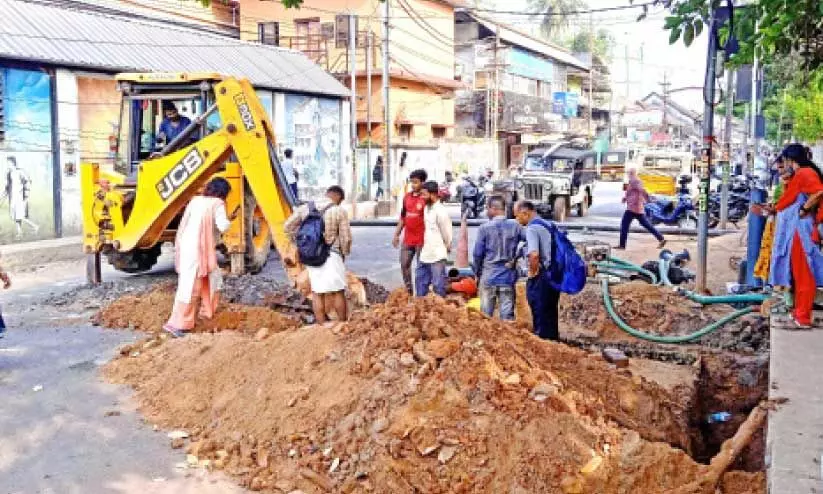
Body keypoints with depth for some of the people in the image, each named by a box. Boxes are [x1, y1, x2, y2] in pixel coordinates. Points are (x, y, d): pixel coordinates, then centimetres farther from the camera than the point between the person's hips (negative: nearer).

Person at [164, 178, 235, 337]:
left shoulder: (196, 200, 15)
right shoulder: (217, 203, -5)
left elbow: (185, 224, 15)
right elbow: (223, 227, -13)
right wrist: (230, 219, 5)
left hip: (187, 246, 8)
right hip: (199, 249, -8)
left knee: (212, 277, 22)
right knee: (190, 286, -8)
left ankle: (207, 312, 31)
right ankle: (176, 323, -9)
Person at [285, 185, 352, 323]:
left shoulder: (305, 208, 4)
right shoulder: (339, 211, -8)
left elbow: (288, 226, 4)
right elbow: (346, 238, -7)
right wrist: (344, 254, 11)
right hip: (331, 255, -4)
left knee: (317, 293, 10)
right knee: (338, 292, 8)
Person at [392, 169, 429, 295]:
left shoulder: (426, 198, -10)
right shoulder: (407, 197, 9)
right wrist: (396, 234, 14)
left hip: (421, 239, -7)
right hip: (407, 239, 7)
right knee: (404, 264, 10)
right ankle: (409, 291, 21)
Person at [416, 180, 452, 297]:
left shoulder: (440, 211, -18)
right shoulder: (426, 208, 9)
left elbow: (447, 233, -12)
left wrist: (447, 248, 0)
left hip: (437, 255, -9)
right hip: (425, 254, 9)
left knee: (438, 283, 0)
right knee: (420, 279, 18)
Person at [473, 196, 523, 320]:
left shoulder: (485, 228, -8)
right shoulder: (515, 226, -3)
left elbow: (478, 253, -4)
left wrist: (477, 272, 10)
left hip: (489, 277, -1)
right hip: (508, 277, 1)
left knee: (486, 314, 9)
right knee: (507, 314, 6)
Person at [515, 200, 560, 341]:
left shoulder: (532, 228, -14)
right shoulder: (547, 225, 13)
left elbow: (534, 254, -27)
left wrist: (533, 272, -13)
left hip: (541, 276, -9)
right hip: (555, 273, 9)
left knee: (540, 314, 0)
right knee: (551, 312, 16)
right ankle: (553, 338, 24)